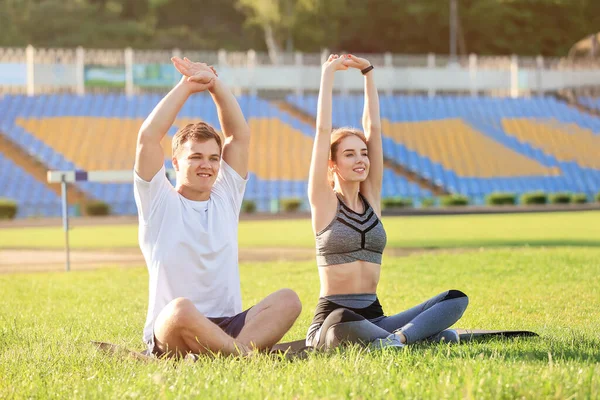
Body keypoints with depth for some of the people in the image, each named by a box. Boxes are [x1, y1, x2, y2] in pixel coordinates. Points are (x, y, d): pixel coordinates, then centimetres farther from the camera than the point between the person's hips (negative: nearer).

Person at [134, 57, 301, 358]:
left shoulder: (226, 198, 17)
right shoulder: (158, 202, 5)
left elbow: (240, 135, 14)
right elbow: (148, 137, -7)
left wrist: (215, 85, 3)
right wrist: (187, 86, -1)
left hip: (228, 327, 5)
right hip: (169, 332, -5)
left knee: (288, 300, -22)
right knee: (182, 308, -40)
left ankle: (224, 353, -37)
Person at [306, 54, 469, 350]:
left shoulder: (371, 197, 13)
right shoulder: (324, 201, 0)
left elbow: (374, 128, 11)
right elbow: (323, 130, -6)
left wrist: (368, 73, 11)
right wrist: (327, 74, -2)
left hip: (374, 316, 6)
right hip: (333, 319, -6)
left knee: (457, 300, -14)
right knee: (344, 324, -43)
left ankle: (398, 338, -34)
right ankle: (430, 336, -29)